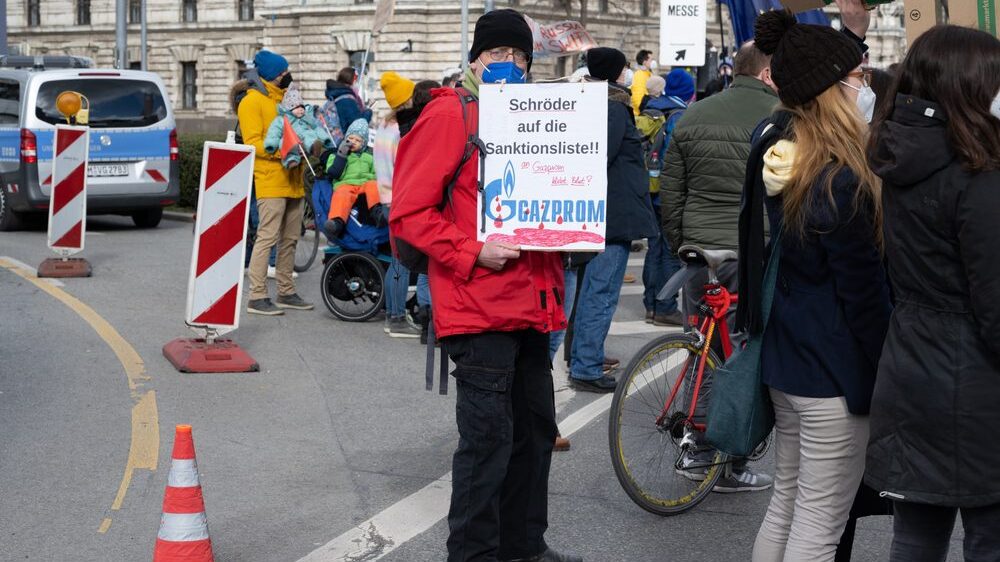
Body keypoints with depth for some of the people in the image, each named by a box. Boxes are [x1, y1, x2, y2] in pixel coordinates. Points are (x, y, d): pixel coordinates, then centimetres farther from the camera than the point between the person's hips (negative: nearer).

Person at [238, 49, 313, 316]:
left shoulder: (285, 98, 19)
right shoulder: (252, 102, -6)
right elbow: (253, 143, -14)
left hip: (293, 181, 9)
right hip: (270, 182, -9)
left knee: (290, 240, 12)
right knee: (267, 238, -11)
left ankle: (286, 292, 20)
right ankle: (257, 297, -9)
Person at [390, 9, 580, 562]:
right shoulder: (449, 115, -7)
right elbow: (408, 213, -12)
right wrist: (472, 252, -20)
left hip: (531, 303, 8)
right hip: (478, 309, -8)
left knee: (535, 429, 16)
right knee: (489, 437, -6)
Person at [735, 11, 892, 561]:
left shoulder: (773, 154, 3)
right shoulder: (840, 182, -23)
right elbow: (864, 292, -17)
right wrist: (884, 374, -8)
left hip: (782, 356, 9)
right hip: (835, 371, -9)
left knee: (786, 501, 19)